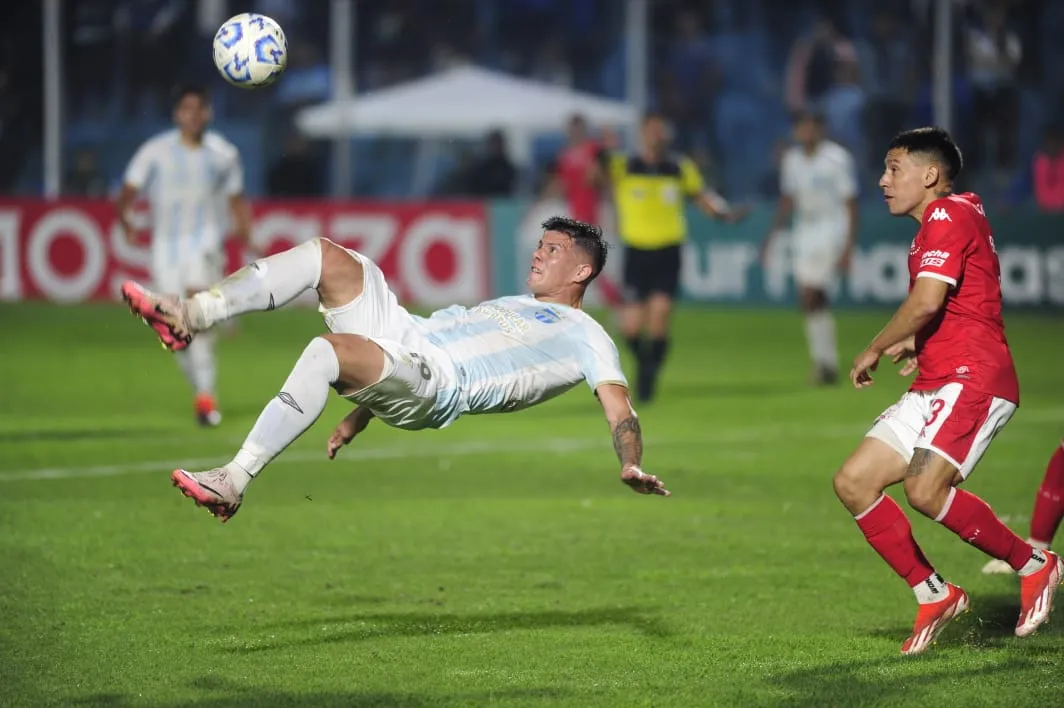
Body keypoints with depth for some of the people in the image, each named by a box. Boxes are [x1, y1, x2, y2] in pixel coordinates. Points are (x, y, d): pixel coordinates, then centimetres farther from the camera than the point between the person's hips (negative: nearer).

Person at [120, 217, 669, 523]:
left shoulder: (584, 336, 13)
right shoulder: (510, 307, 36)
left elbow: (617, 403, 0)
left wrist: (631, 465, -23)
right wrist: (357, 418, 32)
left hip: (433, 383, -8)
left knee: (327, 349, -36)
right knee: (326, 256, -5)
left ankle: (233, 483, -37)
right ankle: (191, 316, -17)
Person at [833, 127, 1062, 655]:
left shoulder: (949, 214, -9)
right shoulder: (938, 223, 22)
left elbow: (926, 300, -20)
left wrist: (875, 350, -7)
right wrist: (916, 343, 15)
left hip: (971, 379, -10)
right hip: (935, 387, 10)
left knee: (925, 489, -27)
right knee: (853, 482, 1)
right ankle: (933, 595, 6)